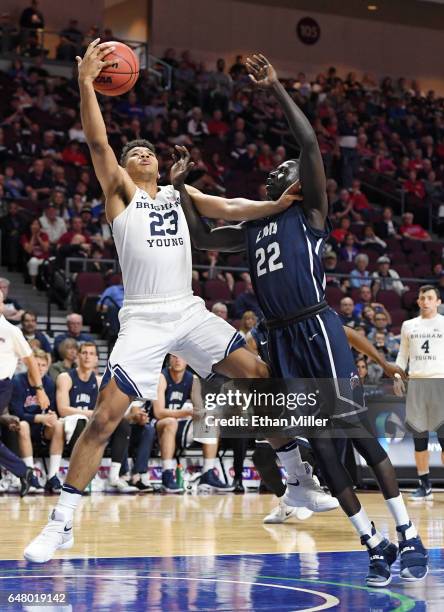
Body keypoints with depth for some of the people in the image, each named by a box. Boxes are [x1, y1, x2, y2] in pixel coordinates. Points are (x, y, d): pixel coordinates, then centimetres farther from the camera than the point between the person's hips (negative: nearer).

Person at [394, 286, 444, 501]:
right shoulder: (408, 325, 14)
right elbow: (403, 354, 18)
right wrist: (397, 376, 5)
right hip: (416, 382, 4)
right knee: (419, 435, 4)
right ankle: (425, 486, 10)